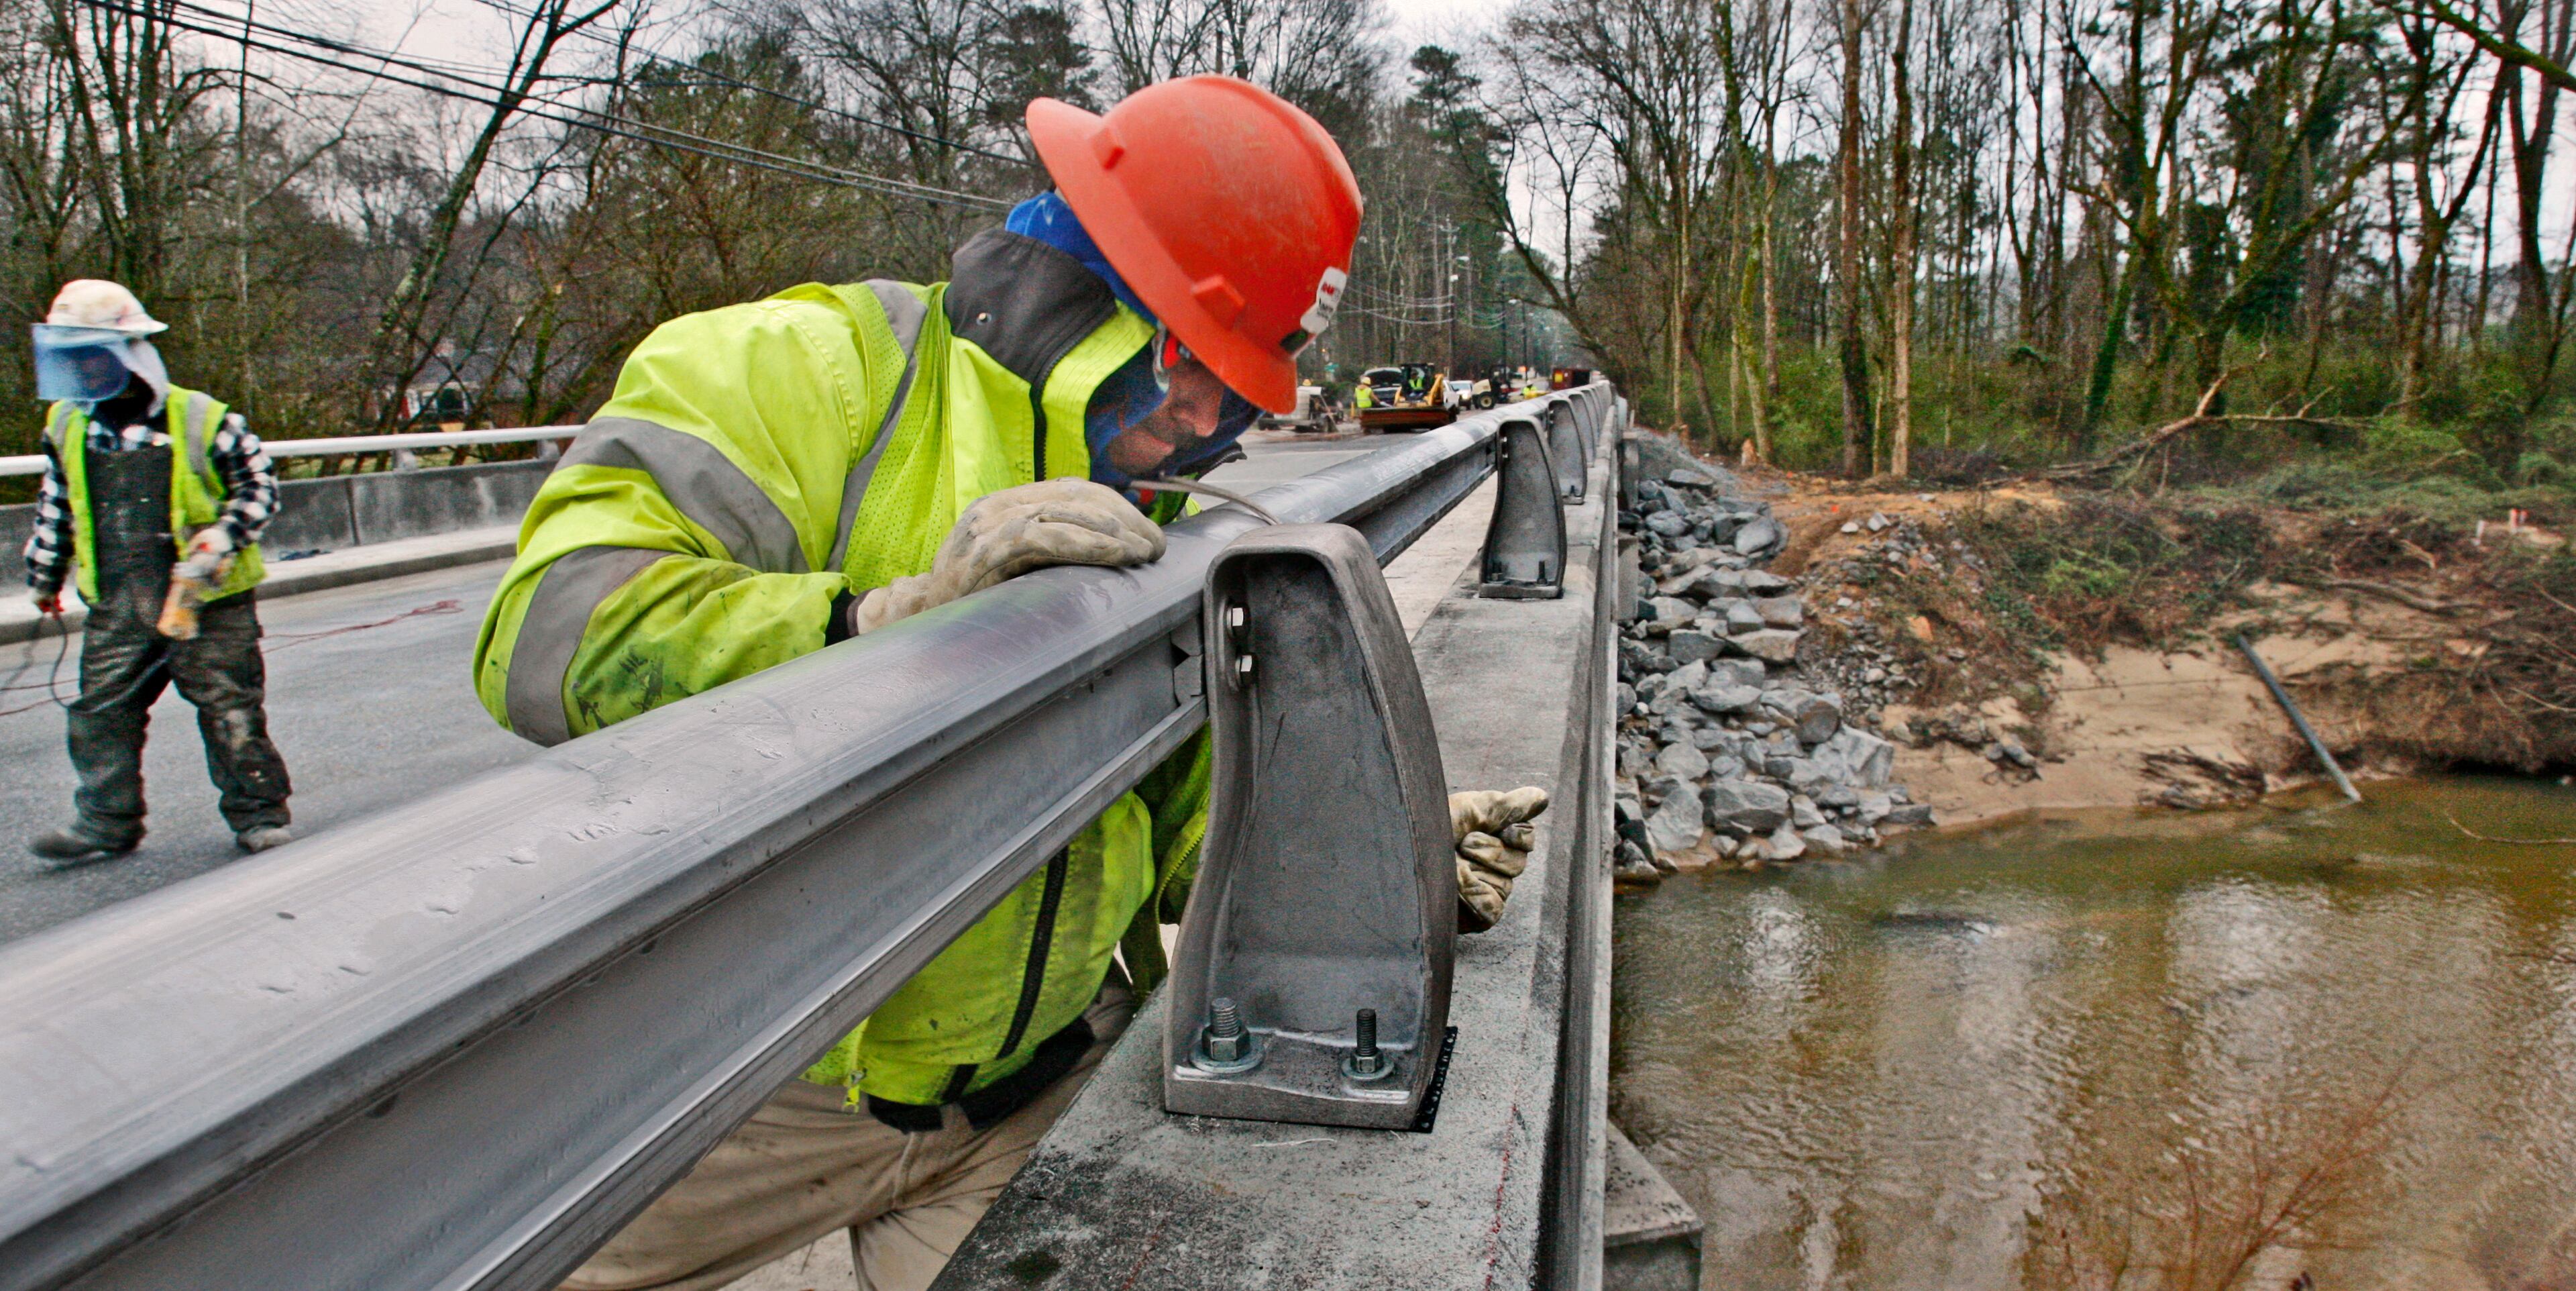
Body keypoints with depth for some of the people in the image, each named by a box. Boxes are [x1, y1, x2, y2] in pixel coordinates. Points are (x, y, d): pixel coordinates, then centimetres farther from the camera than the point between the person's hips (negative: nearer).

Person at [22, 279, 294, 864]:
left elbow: (259, 483, -1)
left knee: (231, 712, 0)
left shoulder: (203, 421, -9)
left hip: (209, 603, -4)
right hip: (117, 610, 5)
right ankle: (106, 821, 20)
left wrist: (225, 535, -16)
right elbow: (55, 509, 20)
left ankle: (258, 811, 13)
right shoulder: (68, 428, 7)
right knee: (101, 715, 7)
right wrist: (44, 574, 26)